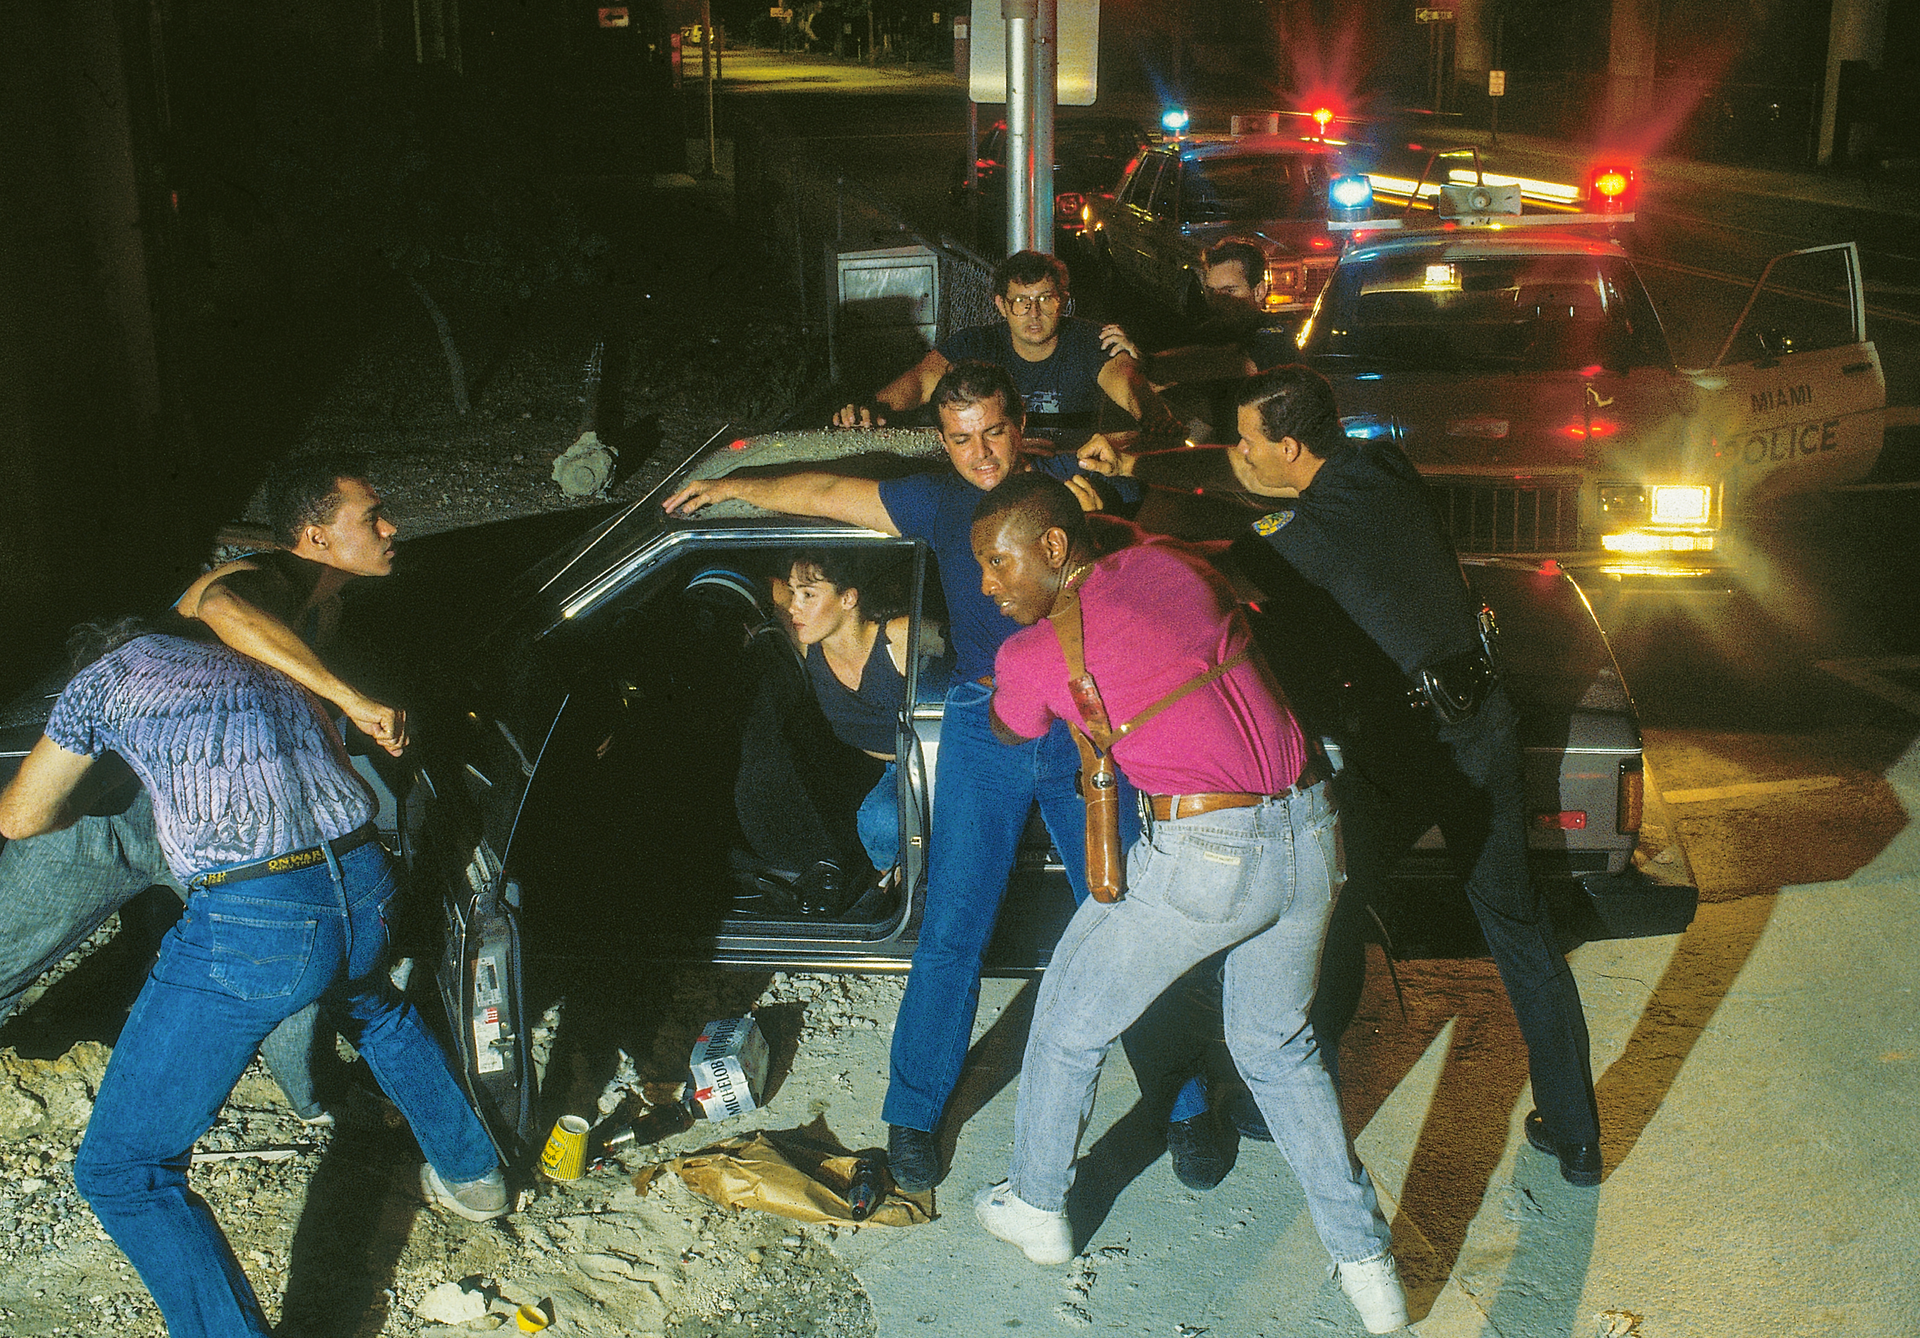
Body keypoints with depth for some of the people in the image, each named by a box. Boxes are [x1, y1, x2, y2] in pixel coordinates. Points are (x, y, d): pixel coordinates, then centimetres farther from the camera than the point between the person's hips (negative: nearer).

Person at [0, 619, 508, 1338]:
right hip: (366, 888, 7)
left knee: (120, 1170, 7)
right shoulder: (270, 670, 28)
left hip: (250, 924, -6)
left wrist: (82, 809, 43)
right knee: (374, 1007, 43)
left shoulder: (106, 675, 13)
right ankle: (472, 1175, 52)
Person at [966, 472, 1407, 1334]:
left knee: (1070, 1024, 19)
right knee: (1278, 1045, 26)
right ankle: (1366, 1259, 26)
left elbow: (1007, 729, 20)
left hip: (1203, 855, -6)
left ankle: (1036, 1209, 37)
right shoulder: (1170, 566, 9)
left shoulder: (1034, 655, -4)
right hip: (1311, 836, 6)